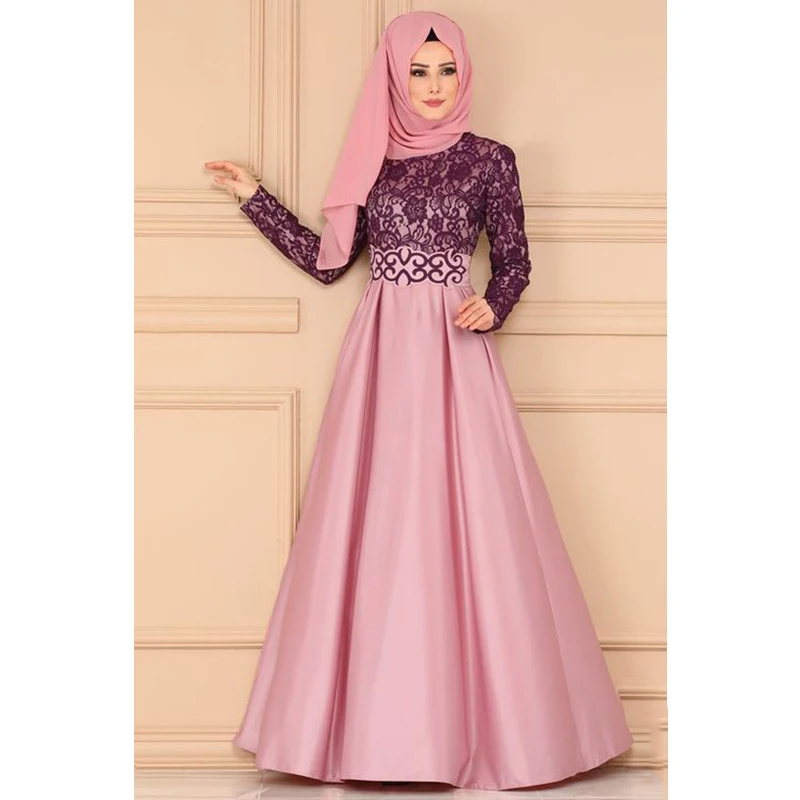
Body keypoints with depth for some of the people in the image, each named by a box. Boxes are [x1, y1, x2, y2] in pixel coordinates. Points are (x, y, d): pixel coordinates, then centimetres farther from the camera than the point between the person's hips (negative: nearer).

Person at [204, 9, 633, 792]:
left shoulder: (488, 159, 3)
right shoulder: (371, 158, 11)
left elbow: (514, 262, 5)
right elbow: (326, 261, 13)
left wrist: (491, 306, -15)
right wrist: (255, 198, 13)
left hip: (453, 354, -3)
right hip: (380, 353, 3)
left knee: (463, 522, -5)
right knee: (372, 527, 1)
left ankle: (478, 719, 7)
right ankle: (372, 724, 10)